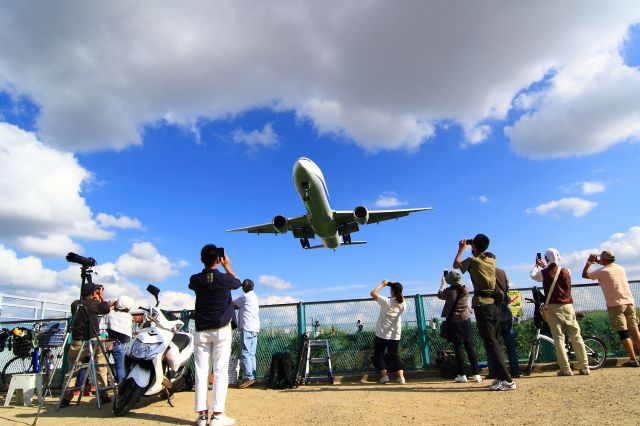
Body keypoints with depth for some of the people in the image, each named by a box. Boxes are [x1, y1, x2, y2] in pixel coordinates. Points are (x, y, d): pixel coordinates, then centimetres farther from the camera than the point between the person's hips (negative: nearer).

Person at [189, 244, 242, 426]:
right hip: (221, 329, -3)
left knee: (201, 372, 5)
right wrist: (227, 266, 23)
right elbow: (238, 282, 14)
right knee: (221, 371, -1)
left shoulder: (195, 280, -2)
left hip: (201, 330, 3)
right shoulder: (224, 278, -9)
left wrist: (208, 267, 21)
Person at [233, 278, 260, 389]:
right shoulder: (254, 297, 20)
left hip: (247, 328, -9)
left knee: (245, 354, -9)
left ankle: (249, 378, -13)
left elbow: (232, 304, 7)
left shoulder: (245, 297, -5)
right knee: (251, 354, 9)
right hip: (255, 329, 9)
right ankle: (253, 377, 9)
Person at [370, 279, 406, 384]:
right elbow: (400, 298, 19)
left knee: (378, 355, 11)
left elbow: (373, 293, -17)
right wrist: (394, 285, 8)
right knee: (395, 355, 15)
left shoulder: (387, 302, -21)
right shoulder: (403, 304, -5)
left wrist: (382, 284, -6)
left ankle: (384, 375, 1)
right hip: (395, 335, 4)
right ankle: (401, 377, 6)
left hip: (382, 334, -4)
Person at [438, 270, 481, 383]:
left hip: (453, 321, -3)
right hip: (465, 320, 3)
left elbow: (440, 295, 11)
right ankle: (476, 374, 9)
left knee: (458, 347, 1)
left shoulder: (448, 291, -10)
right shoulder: (465, 290, -4)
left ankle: (462, 375, 2)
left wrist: (443, 283, 23)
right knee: (470, 347, 7)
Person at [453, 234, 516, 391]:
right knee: (494, 341, 12)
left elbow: (455, 265, 15)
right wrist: (476, 245, 33)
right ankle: (501, 377, 15)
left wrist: (461, 249, 23)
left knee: (490, 342, -9)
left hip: (481, 304, -7)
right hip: (494, 303, 7)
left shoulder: (472, 260, -4)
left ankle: (506, 380, -13)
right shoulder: (492, 261, 11)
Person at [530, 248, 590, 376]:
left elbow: (533, 275, 16)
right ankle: (584, 367, 12)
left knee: (559, 338, -2)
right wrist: (544, 266, 36)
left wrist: (537, 265, 33)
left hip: (553, 308, -3)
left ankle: (566, 369, -3)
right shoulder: (566, 271, 4)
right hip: (568, 307, 3)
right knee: (576, 337, 8)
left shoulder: (543, 273, -5)